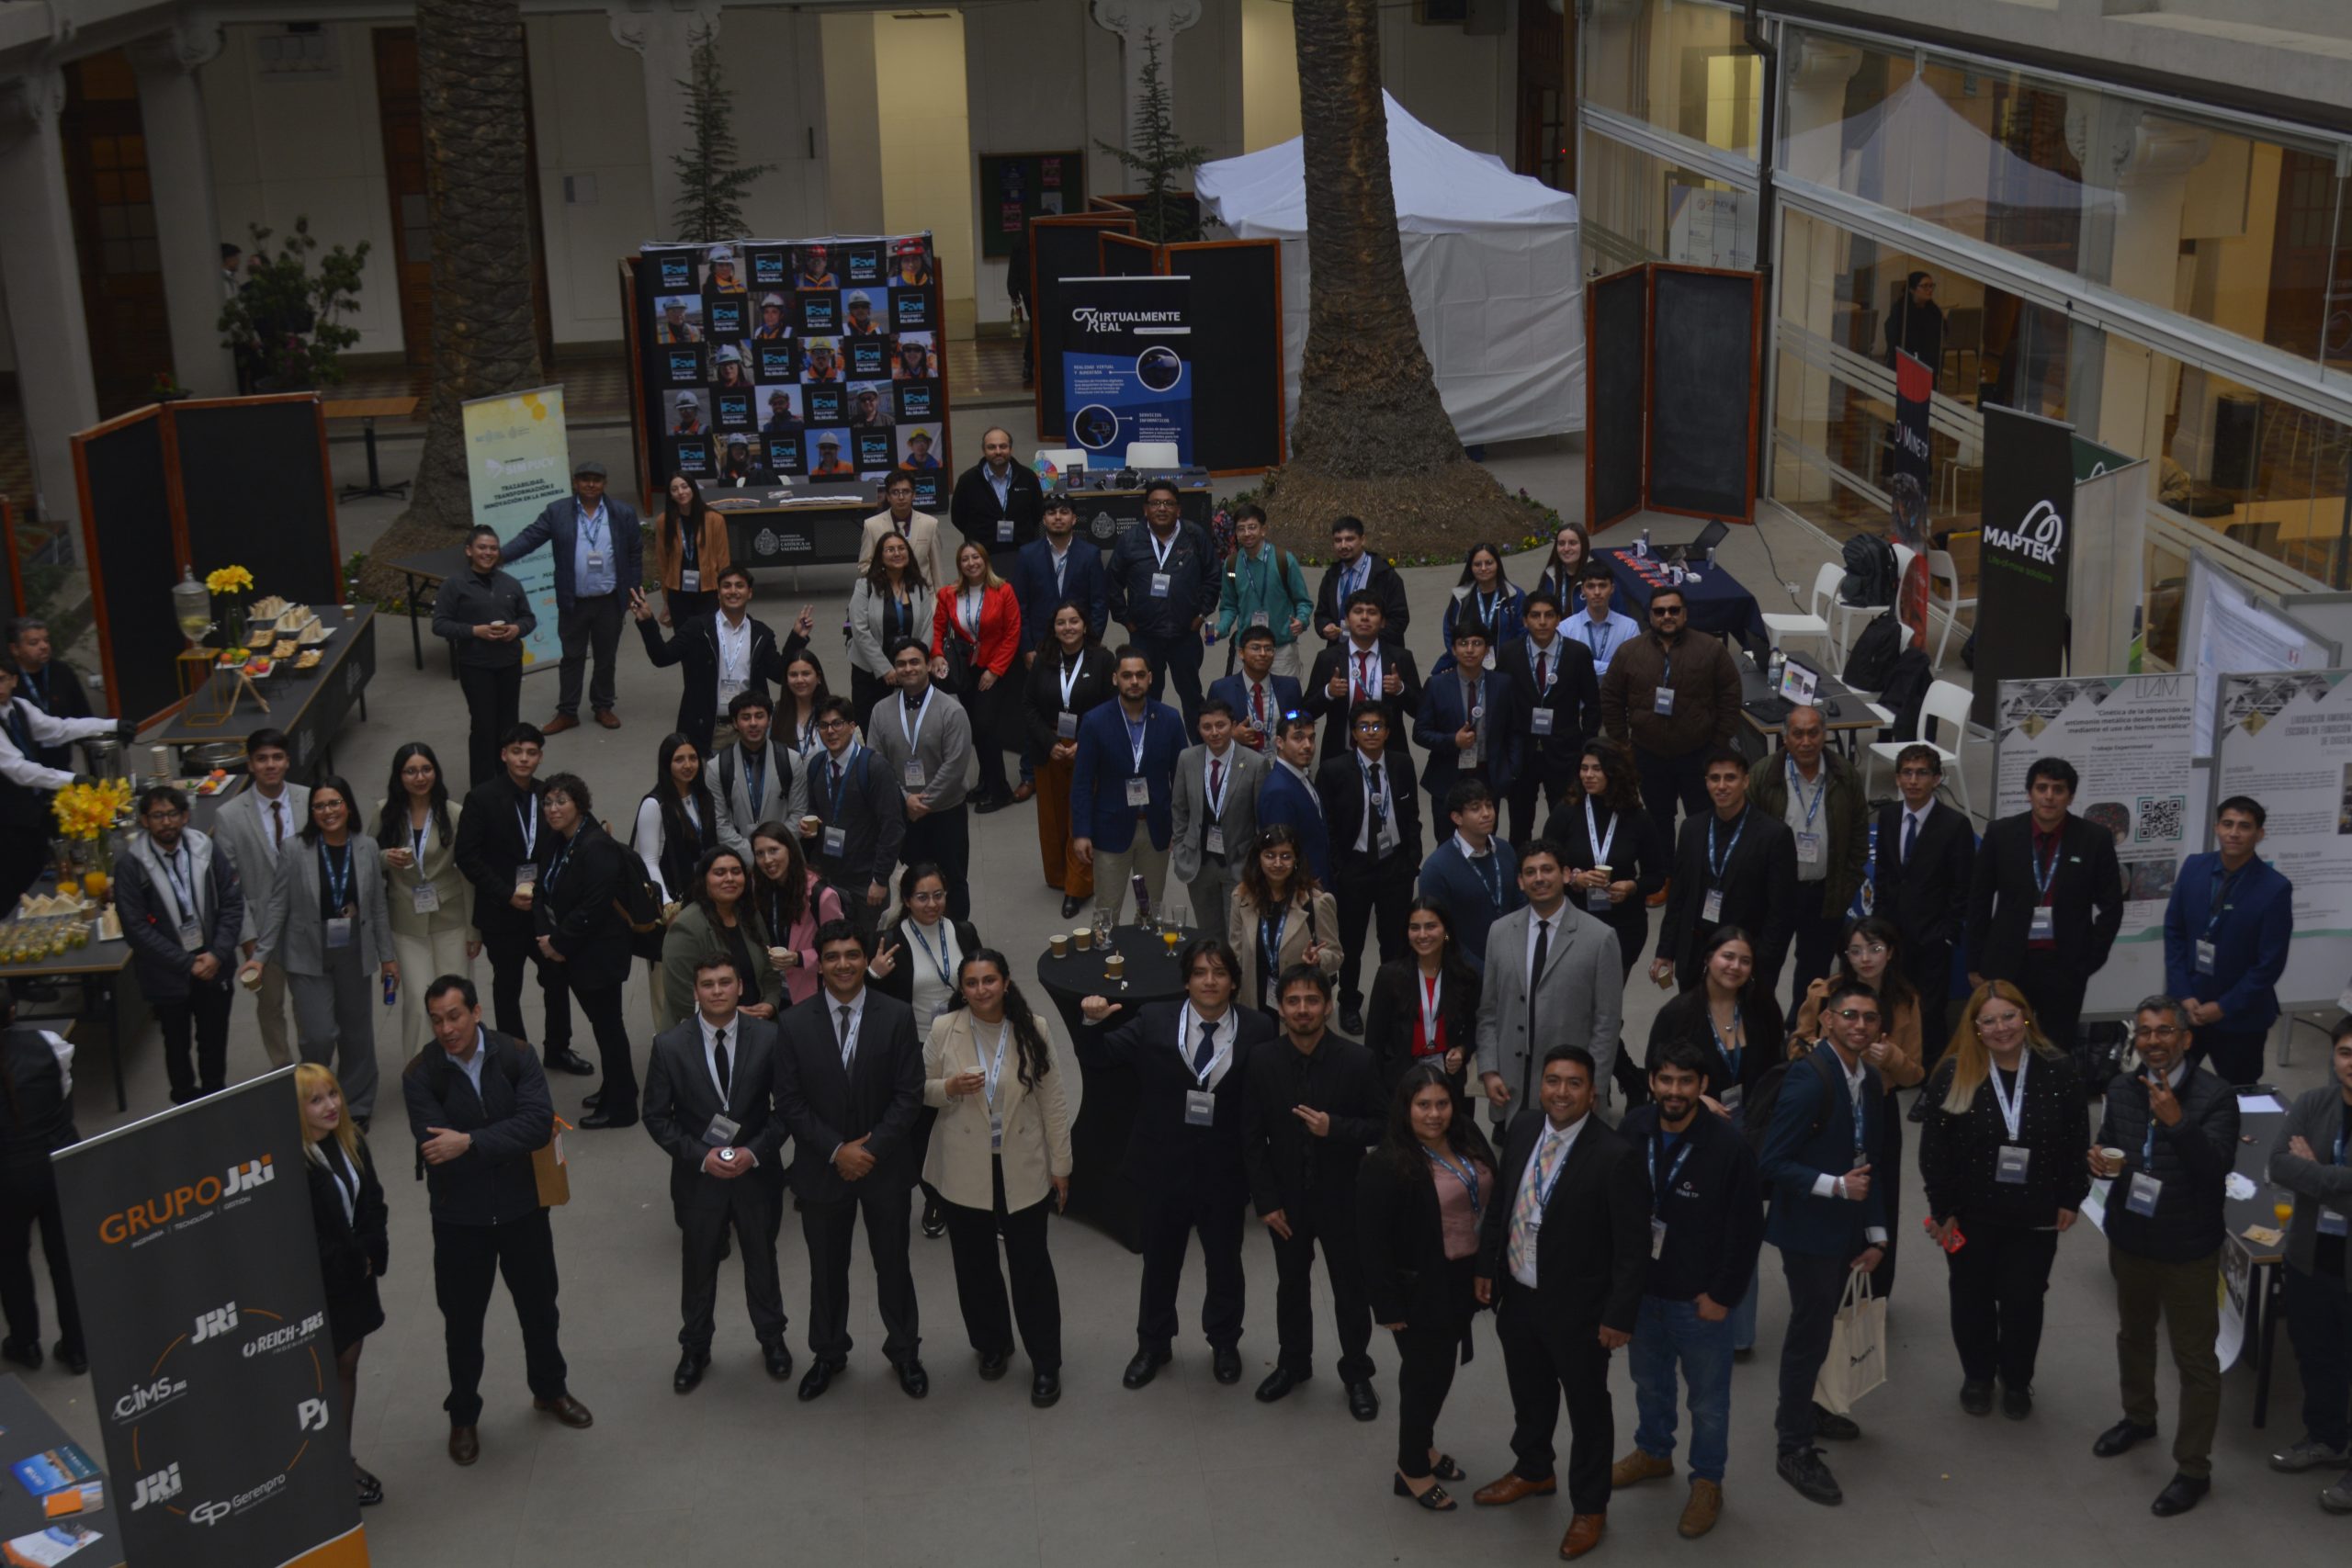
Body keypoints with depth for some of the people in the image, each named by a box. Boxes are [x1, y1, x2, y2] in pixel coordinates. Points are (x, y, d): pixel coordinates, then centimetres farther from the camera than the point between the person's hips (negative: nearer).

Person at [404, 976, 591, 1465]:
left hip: (521, 1206, 1)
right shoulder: (420, 1073, -15)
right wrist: (513, 1138, -25)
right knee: (463, 1320, 13)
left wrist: (470, 1142, -32)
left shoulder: (515, 1055, -12)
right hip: (459, 1217, -1)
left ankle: (550, 1390, 43)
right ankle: (463, 1415, 34)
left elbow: (540, 1122, -24)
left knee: (539, 1306, 19)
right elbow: (434, 1146, -26)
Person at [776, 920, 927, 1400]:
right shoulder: (795, 1023, -7)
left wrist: (872, 1148, -17)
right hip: (821, 1168, 1)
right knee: (826, 1268, 15)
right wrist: (836, 1151, -15)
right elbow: (790, 1102, -7)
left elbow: (909, 1095, -9)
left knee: (893, 1264, 14)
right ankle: (828, 1354, 34)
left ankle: (904, 1351, 33)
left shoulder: (897, 1017, -9)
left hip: (885, 1165, 0)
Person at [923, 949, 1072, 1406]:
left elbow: (1053, 1101, -3)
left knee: (1031, 1264, 3)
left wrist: (1061, 1164, -1)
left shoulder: (1032, 1030, -9)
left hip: (1022, 1168, -1)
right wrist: (950, 1087, -20)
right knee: (975, 1264, 15)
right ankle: (992, 1344, 37)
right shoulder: (943, 1029, -8)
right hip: (964, 1170, 1)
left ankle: (1045, 1364, 16)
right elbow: (922, 1090, 2)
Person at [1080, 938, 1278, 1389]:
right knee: (1160, 1263, 19)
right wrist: (1093, 1022, -21)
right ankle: (1154, 1345, 40)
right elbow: (1103, 1057, -4)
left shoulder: (1256, 1030, -10)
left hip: (1224, 1174, -1)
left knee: (1224, 1264, 19)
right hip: (1164, 1169, 1)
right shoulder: (1155, 1021, -6)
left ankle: (1224, 1343, 43)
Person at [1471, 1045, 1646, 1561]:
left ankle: (1589, 1506, 32)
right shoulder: (1523, 1128, -5)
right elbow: (1498, 1202, 8)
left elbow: (1633, 1245, -18)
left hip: (1576, 1307, -6)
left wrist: (1620, 1315, -16)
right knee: (1529, 1393, 25)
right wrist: (1486, 1266, 9)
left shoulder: (1614, 1156, -24)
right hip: (1517, 1295, 6)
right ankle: (1532, 1471, 49)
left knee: (1587, 1408, 14)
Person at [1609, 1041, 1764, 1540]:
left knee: (1708, 1397, 13)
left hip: (1700, 1298, -4)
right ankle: (1653, 1452, 49)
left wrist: (1724, 1295, -12)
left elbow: (1747, 1229, -15)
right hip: (1640, 1288, 4)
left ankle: (1708, 1482, 33)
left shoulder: (1729, 1145, -22)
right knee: (1648, 1381, 25)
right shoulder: (1632, 1129, -11)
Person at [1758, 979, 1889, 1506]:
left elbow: (1869, 1161, 11)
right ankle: (1794, 1448, 14)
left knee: (1820, 1324, 21)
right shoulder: (1809, 1076, -22)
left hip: (1846, 1228, 7)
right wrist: (1836, 1186, -27)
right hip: (1808, 1228, -7)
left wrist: (1875, 1234, 9)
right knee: (1811, 1331, 1)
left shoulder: (1869, 1081, 3)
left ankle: (1800, 1410, 42)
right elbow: (1772, 1163, -21)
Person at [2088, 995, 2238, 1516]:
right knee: (2133, 1335, 26)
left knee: (2195, 1360, 4)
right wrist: (2100, 1159, -15)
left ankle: (2193, 1469, 15)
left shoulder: (2214, 1095, -18)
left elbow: (2219, 1166, -27)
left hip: (2188, 1249, -5)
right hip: (2129, 1238, 6)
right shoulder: (2122, 1089, -2)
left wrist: (2177, 1121, -38)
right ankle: (2139, 1418, 50)